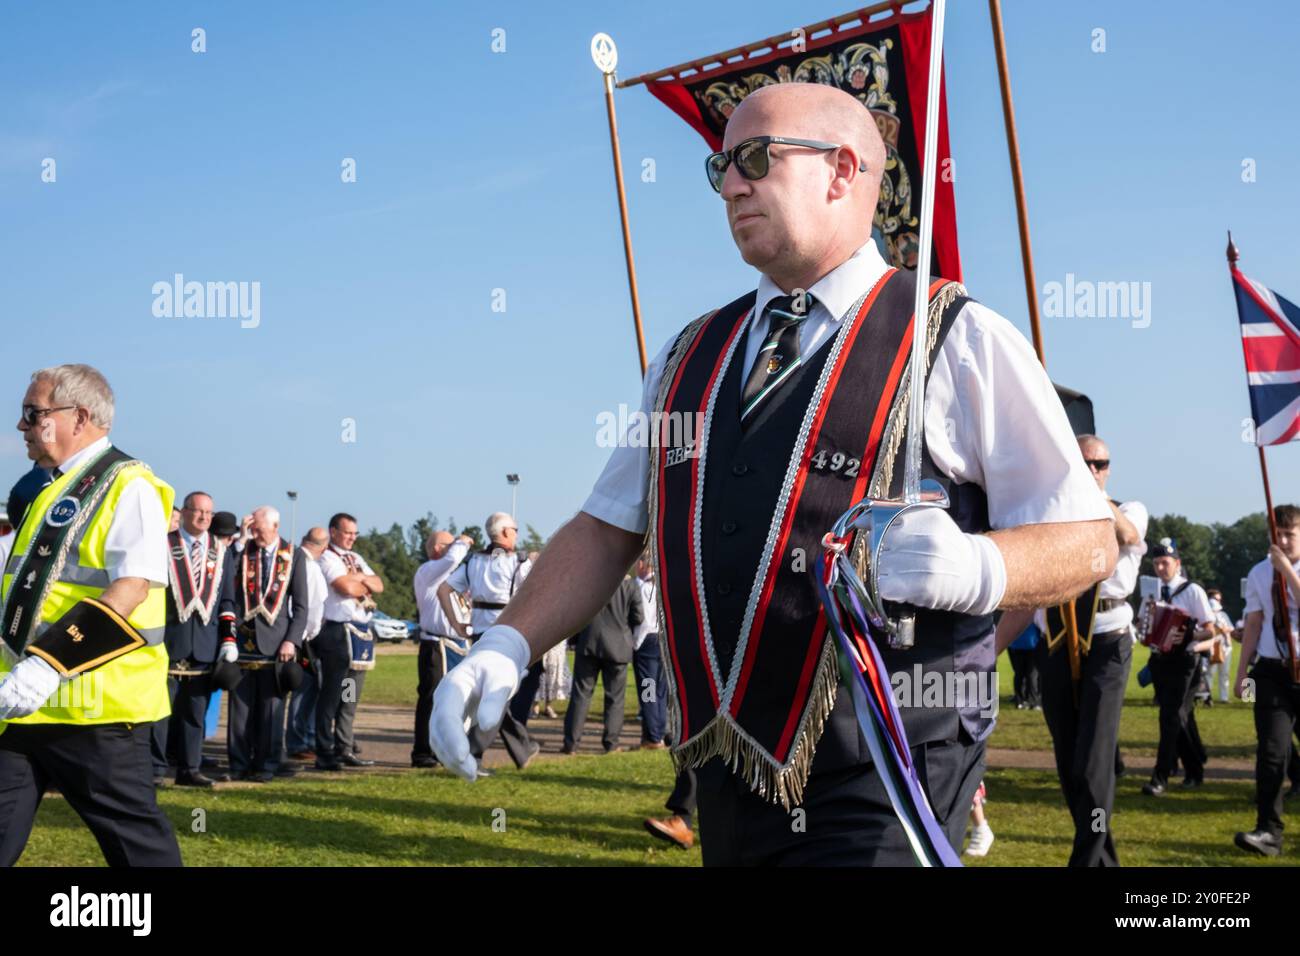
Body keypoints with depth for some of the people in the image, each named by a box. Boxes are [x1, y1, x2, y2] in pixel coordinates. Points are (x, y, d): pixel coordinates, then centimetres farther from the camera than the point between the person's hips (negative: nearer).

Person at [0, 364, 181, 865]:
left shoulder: (128, 487, -11)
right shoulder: (44, 489, 17)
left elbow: (131, 589, -22)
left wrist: (52, 662, -29)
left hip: (94, 699, -9)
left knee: (131, 834, 0)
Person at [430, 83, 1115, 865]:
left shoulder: (959, 341, -4)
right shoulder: (690, 358, 14)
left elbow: (1087, 540, -5)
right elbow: (607, 529, 15)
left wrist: (975, 569, -26)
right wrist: (507, 648, 0)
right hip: (727, 780, 6)